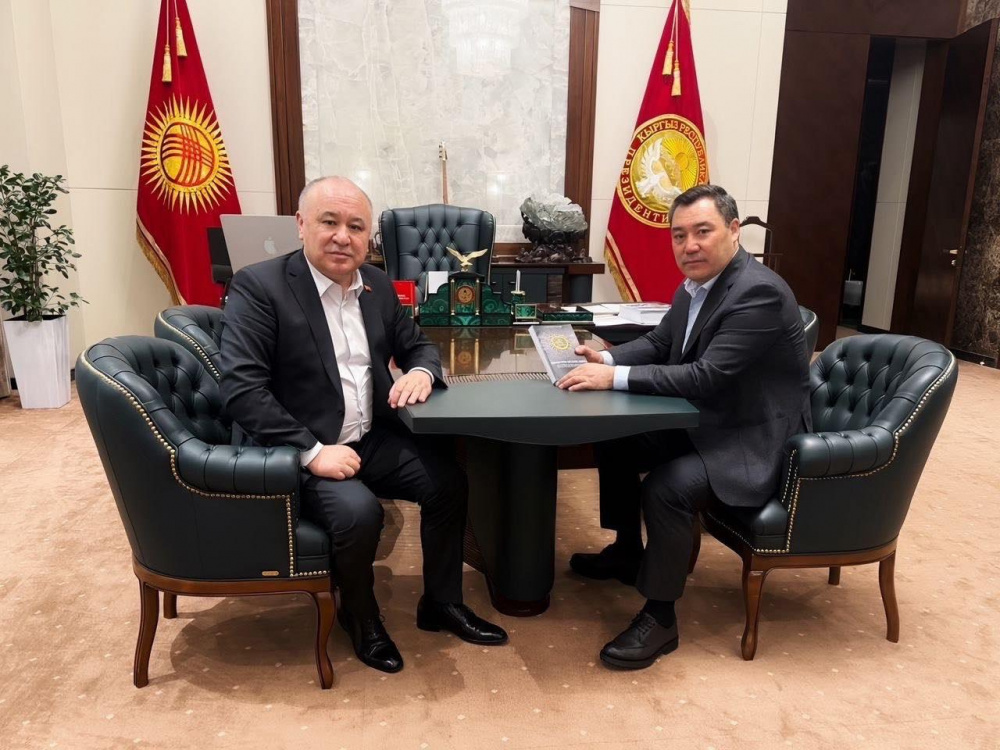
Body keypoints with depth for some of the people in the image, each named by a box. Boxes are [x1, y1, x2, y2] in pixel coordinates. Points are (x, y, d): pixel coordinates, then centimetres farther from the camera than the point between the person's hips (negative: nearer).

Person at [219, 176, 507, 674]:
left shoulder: (378, 285, 7)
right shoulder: (258, 286, -13)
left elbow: (418, 345, 18)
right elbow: (242, 390, -19)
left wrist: (421, 372, -8)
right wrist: (312, 451, -26)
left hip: (374, 439, 6)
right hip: (299, 452, -6)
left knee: (449, 481, -9)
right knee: (359, 513, -29)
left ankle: (441, 602, 15)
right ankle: (359, 614, 5)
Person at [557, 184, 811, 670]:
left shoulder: (759, 293, -25)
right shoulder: (696, 284, 4)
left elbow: (706, 377, -32)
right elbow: (659, 343, 13)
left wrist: (615, 378, -31)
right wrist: (608, 358, -7)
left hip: (755, 441, -10)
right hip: (706, 423, 10)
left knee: (667, 486, -30)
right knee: (615, 439, 12)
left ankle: (659, 617, -10)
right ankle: (627, 551, 29)